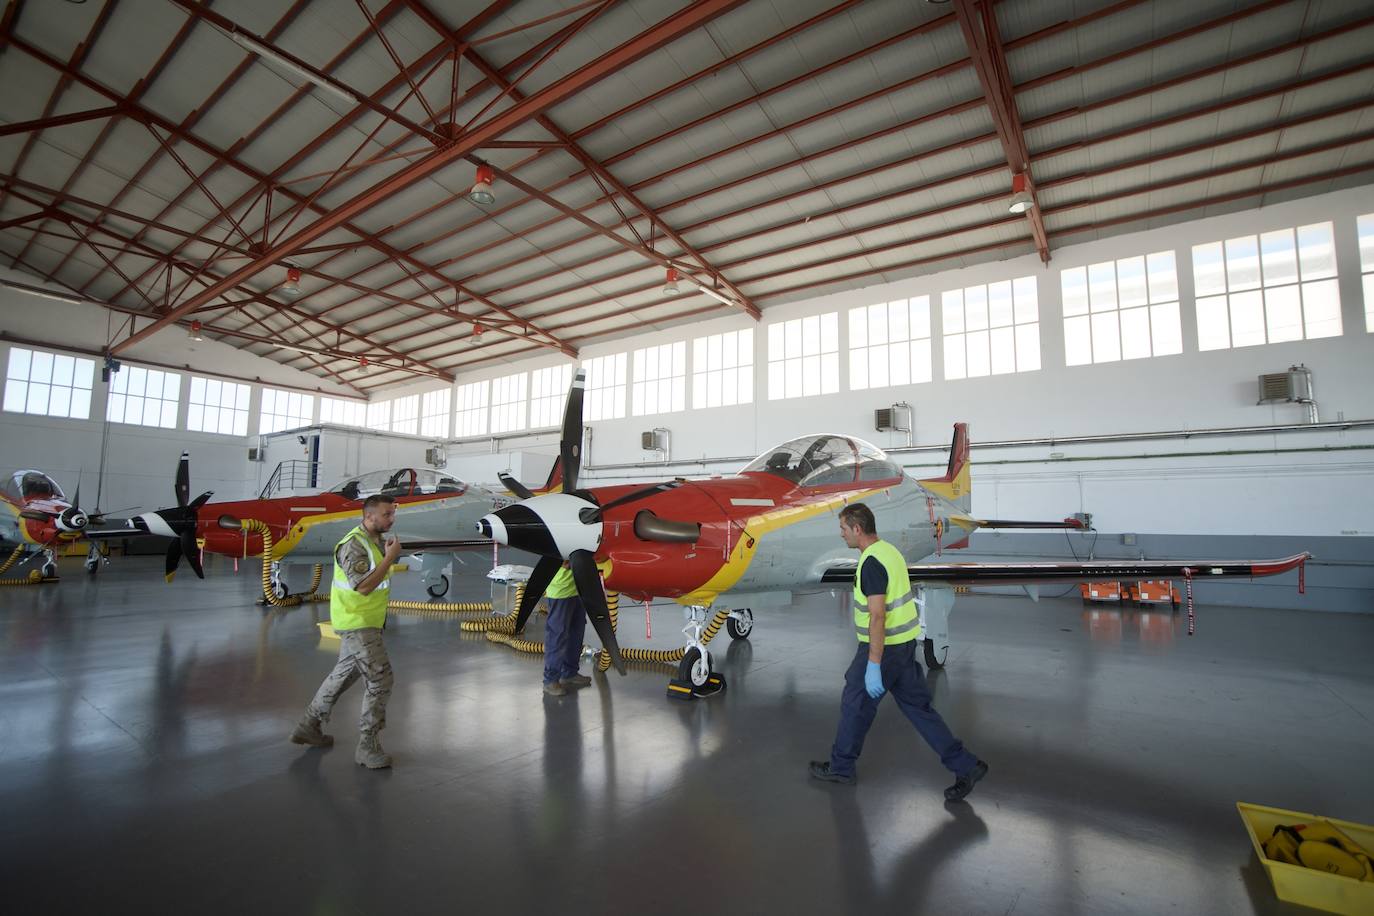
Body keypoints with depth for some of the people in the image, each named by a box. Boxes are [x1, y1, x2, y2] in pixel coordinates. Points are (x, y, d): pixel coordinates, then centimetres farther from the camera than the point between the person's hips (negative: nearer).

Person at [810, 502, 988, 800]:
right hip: (905, 640, 9)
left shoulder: (872, 562, -23)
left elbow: (877, 616, -27)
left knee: (855, 703, 7)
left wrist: (873, 664, -25)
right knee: (916, 705, 16)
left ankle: (841, 766, 23)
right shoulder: (889, 550, 8)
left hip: (885, 645, -9)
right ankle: (965, 765, 19)